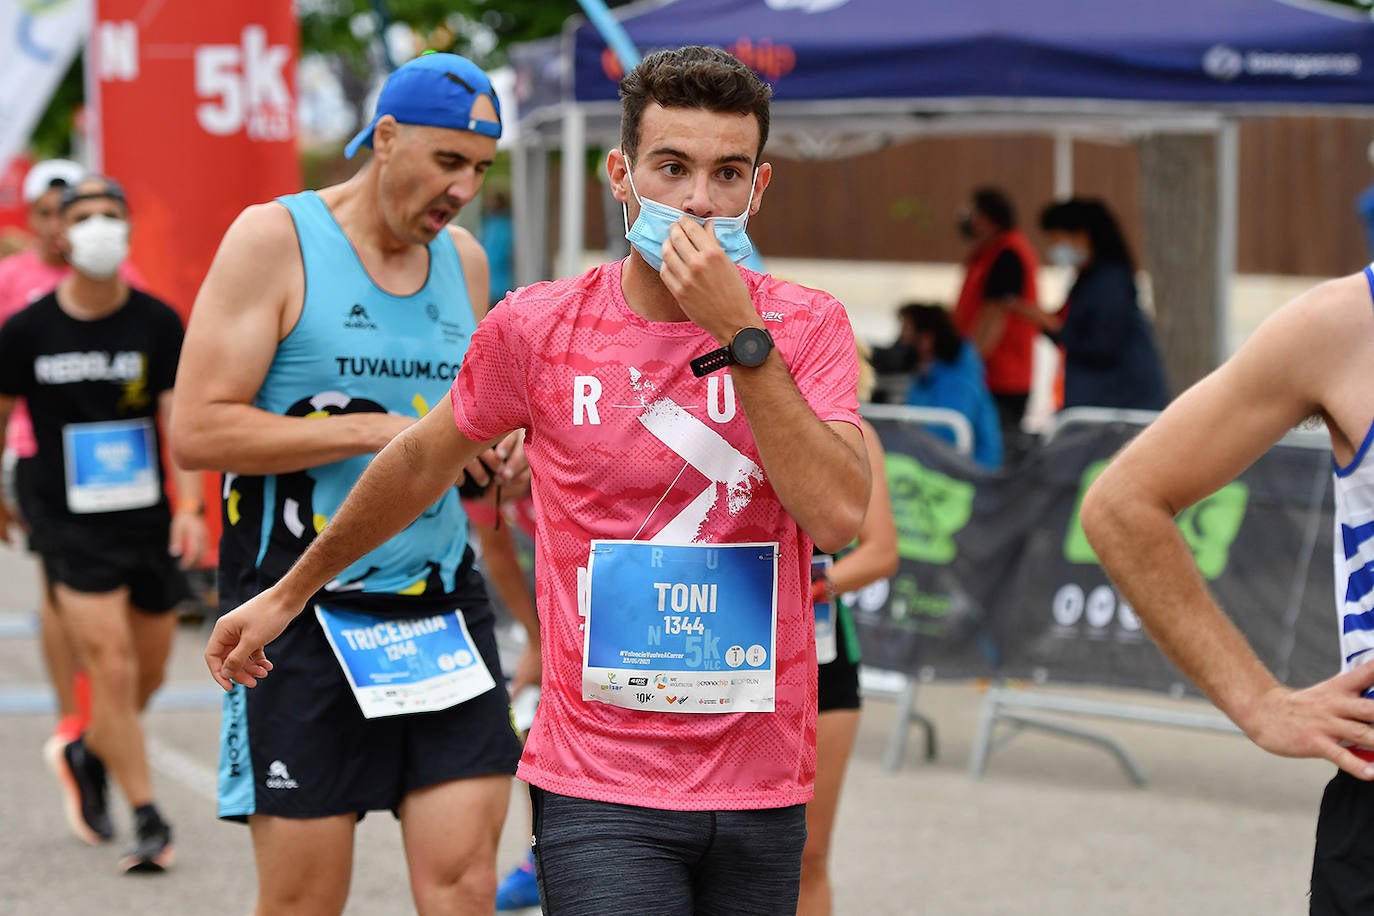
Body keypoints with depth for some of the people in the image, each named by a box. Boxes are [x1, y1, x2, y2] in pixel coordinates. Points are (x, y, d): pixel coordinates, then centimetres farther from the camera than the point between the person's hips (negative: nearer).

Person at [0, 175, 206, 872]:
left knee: (149, 673, 13)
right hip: (69, 525, -3)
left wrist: (191, 508, -18)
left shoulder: (159, 324, -3)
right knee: (113, 670, -13)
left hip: (148, 523, 3)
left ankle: (89, 755, 43)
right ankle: (147, 821, -6)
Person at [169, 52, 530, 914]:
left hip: (443, 607, 5)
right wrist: (376, 430, -18)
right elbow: (199, 430, -14)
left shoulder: (465, 260, 11)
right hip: (303, 610, -5)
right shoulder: (274, 240, -7)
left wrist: (489, 452, 2)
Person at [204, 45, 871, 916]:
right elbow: (421, 462, 14)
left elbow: (838, 516, -15)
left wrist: (739, 335, -19)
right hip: (602, 788, -1)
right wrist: (292, 590, 26)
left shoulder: (806, 326, -1)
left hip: (763, 792, 2)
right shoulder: (538, 328, -2)